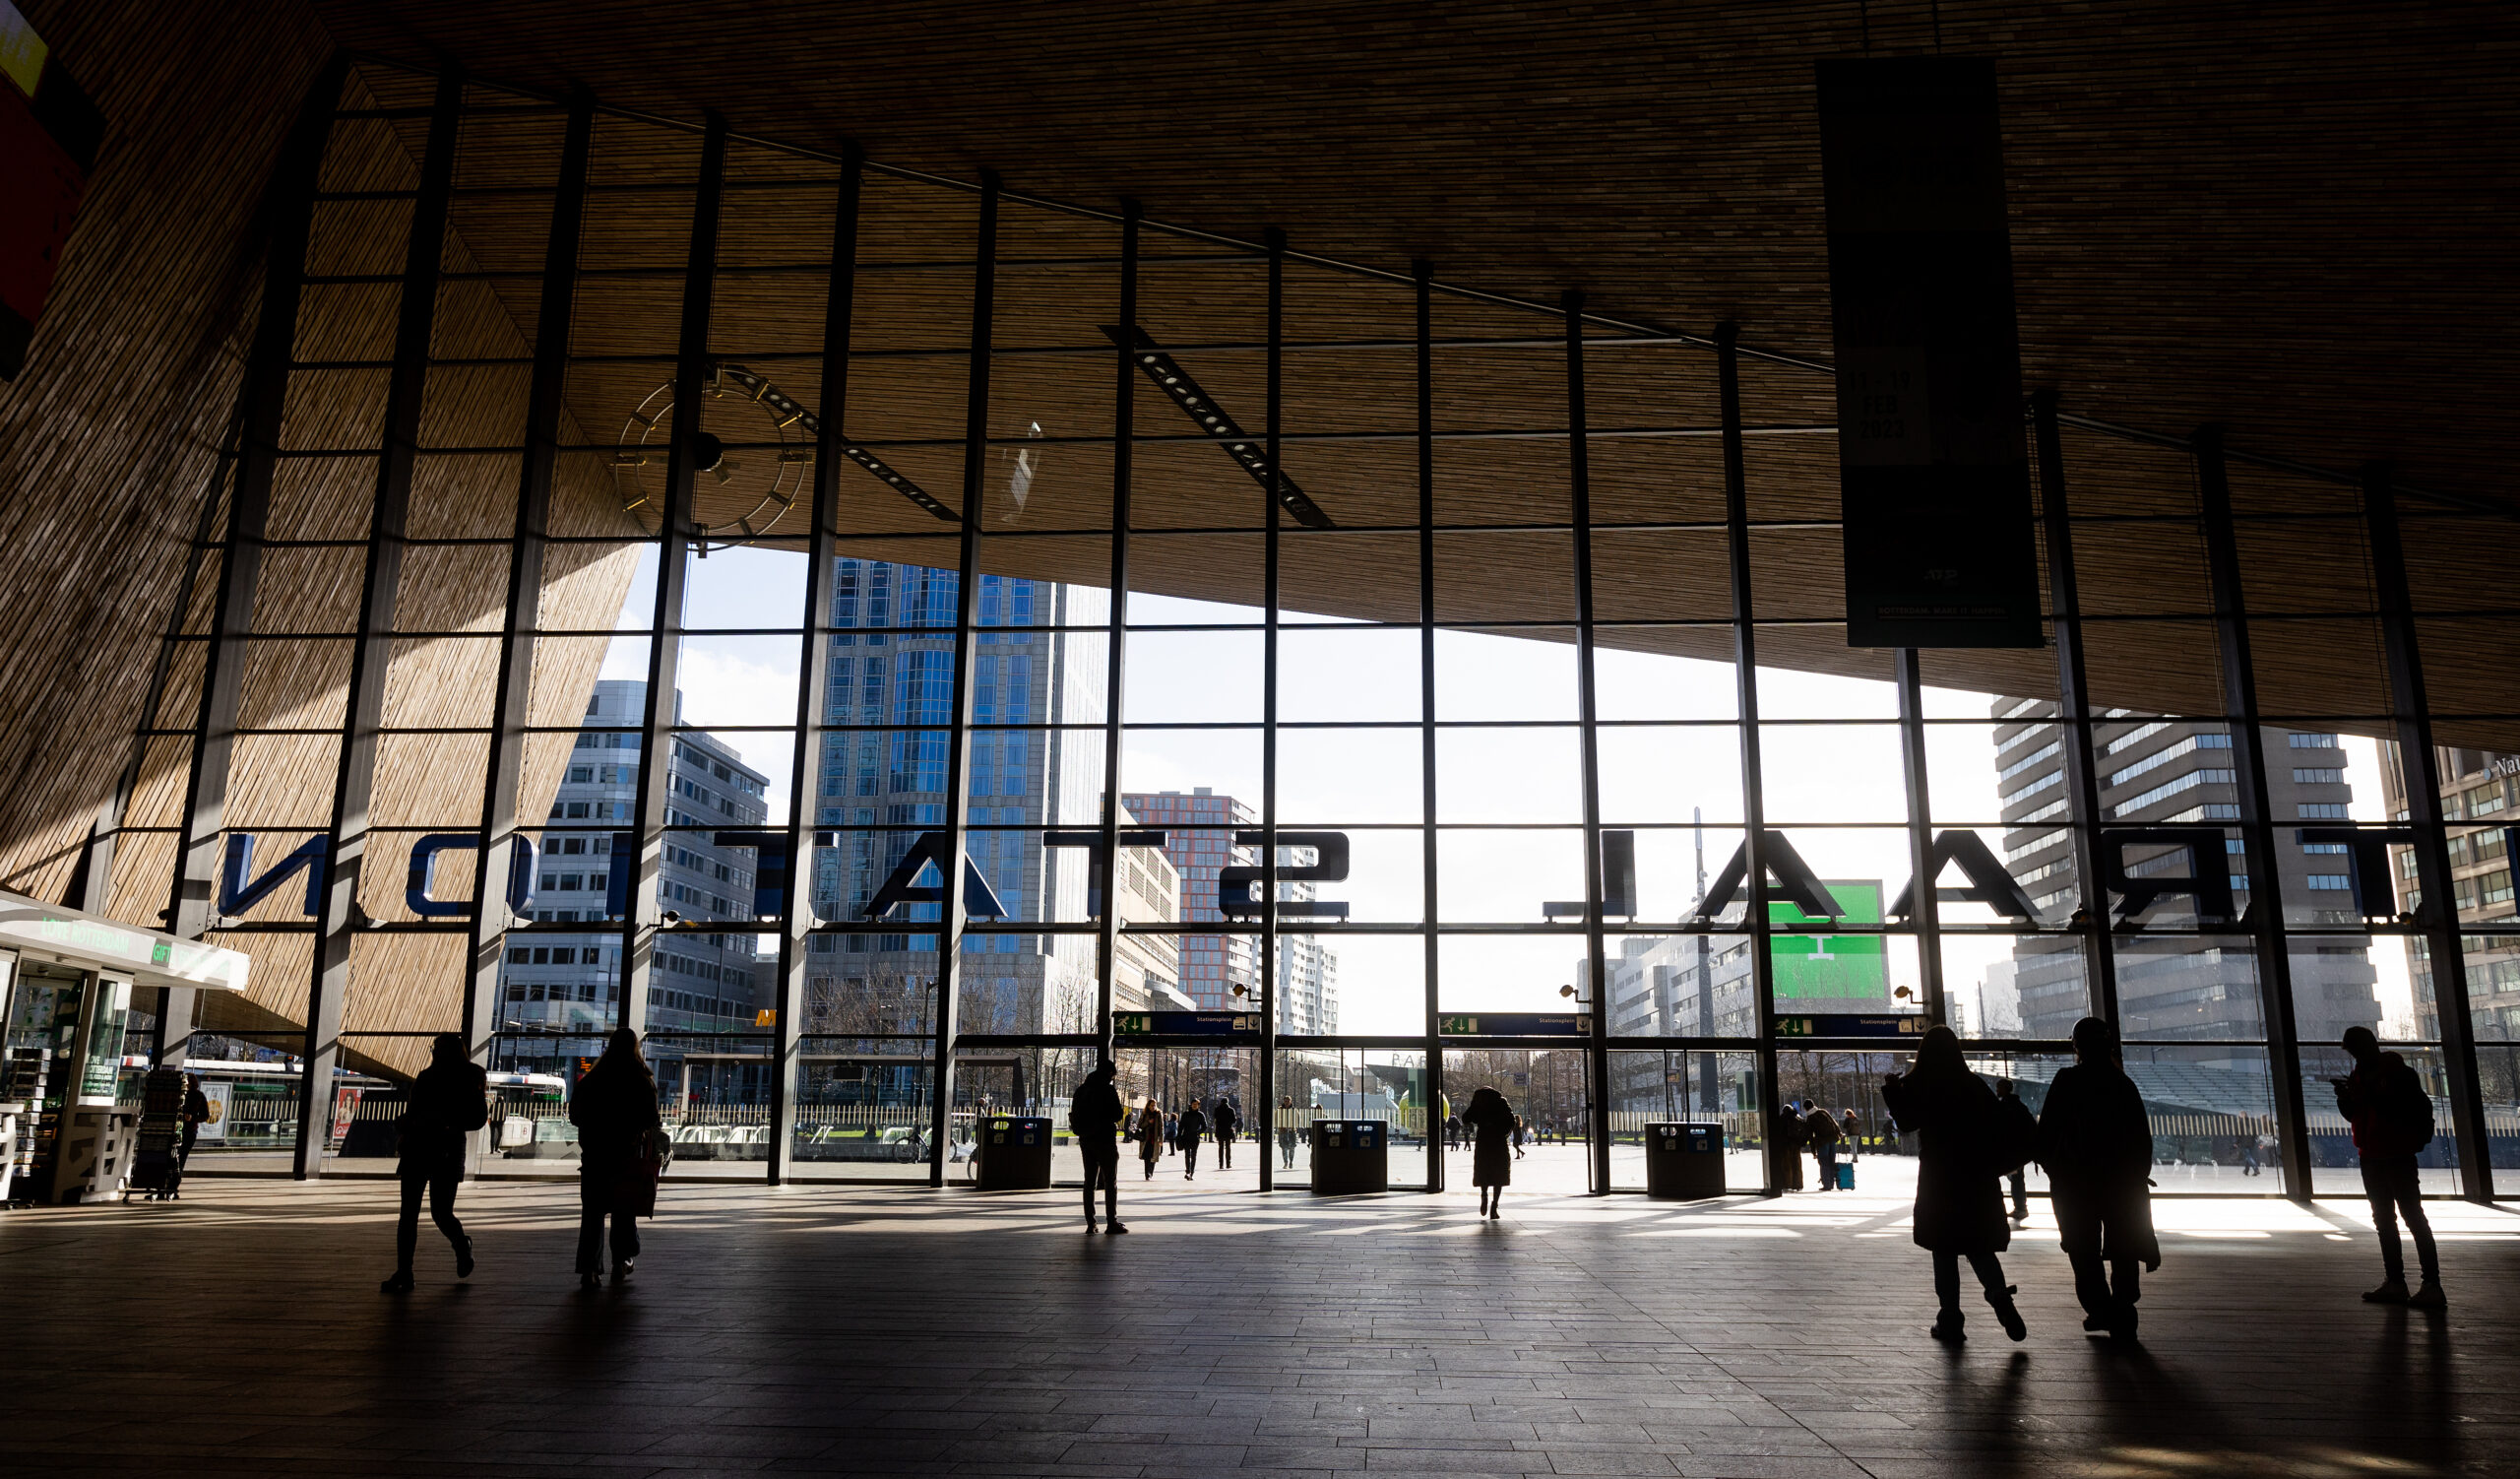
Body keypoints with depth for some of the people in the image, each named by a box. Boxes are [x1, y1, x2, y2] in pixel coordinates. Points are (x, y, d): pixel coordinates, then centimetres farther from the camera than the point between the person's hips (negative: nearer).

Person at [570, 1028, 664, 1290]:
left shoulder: (591, 1079, 1)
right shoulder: (642, 1081, -8)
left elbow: (574, 1115, 6)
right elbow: (650, 1119, -11)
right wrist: (659, 1124, 11)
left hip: (594, 1153, 2)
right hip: (628, 1154, -1)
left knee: (592, 1212, 5)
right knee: (624, 1209, 14)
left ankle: (588, 1270, -2)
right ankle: (621, 1263, 21)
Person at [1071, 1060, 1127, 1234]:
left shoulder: (1081, 1090, 9)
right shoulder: (1108, 1090, -12)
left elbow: (1074, 1115, 13)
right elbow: (1118, 1115, -14)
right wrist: (1121, 1108, 6)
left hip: (1085, 1139, 6)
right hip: (1104, 1139, -6)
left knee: (1089, 1181, 9)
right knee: (1110, 1182, 2)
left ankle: (1090, 1223, 7)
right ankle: (1112, 1222, 1)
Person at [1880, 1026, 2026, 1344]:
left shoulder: (1916, 1086, -7)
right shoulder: (1975, 1085, 0)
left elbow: (1906, 1123, 3)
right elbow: (1997, 1123, 0)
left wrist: (1891, 1090, 12)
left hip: (1937, 1178, -2)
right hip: (1978, 1178, 2)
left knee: (1944, 1250, 6)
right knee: (1979, 1245, 12)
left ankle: (1950, 1321, 6)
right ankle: (1999, 1295, -13)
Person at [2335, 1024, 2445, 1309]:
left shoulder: (2397, 1072, -10)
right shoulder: (2359, 1075, 11)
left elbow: (2418, 1109, -21)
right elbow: (2352, 1115, 16)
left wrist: (2371, 1096, -27)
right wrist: (2346, 1098, -4)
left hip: (2398, 1155, -8)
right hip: (2371, 1157, 8)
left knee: (2413, 1216, -9)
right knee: (2383, 1220, 10)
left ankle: (2432, 1285, -9)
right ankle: (2395, 1282, 16)